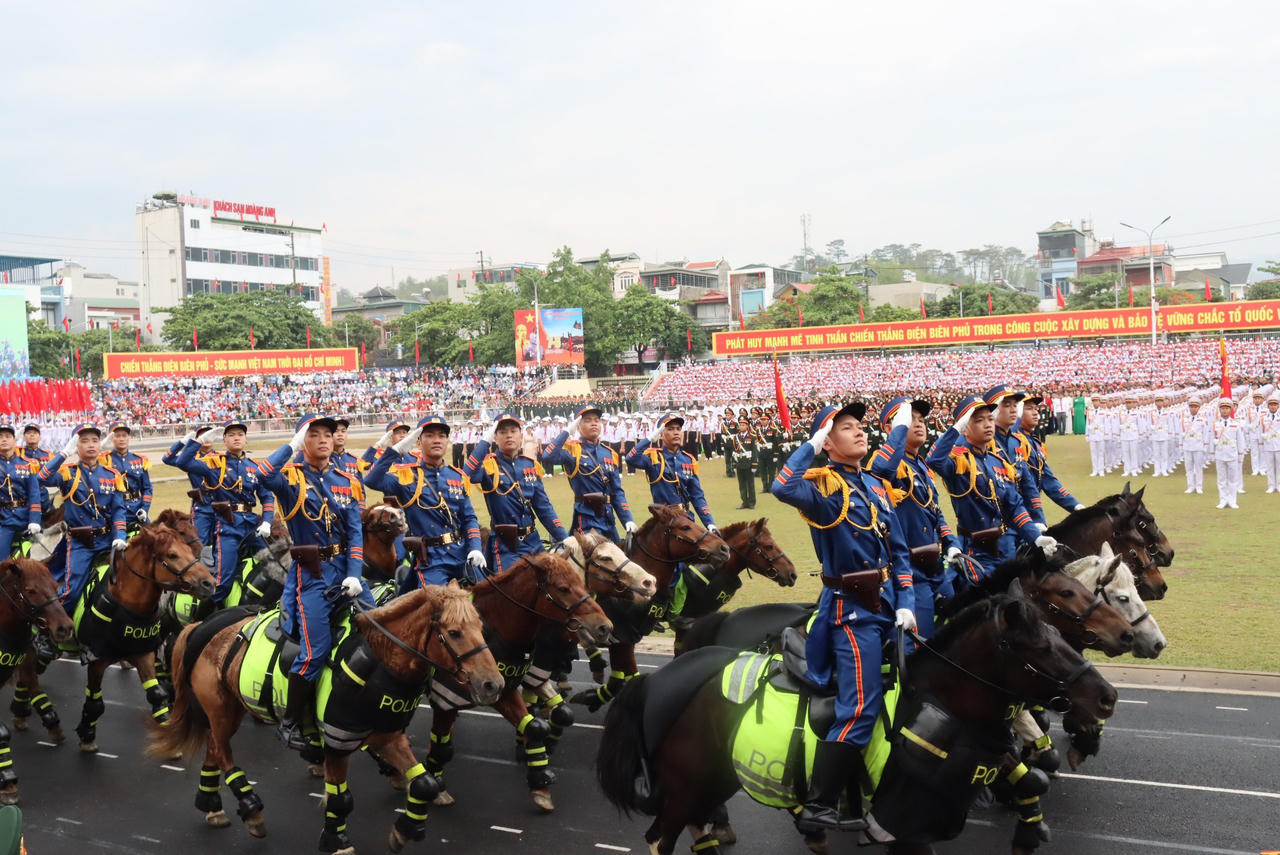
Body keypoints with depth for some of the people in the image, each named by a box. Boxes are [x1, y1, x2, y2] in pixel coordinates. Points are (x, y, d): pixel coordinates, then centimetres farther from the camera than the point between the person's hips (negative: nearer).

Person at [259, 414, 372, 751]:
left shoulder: (347, 482, 8)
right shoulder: (292, 475, -3)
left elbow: (355, 532, 2)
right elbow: (263, 475, -28)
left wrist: (354, 575, -9)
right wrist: (293, 445, -17)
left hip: (345, 567, 5)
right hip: (311, 573, -5)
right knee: (316, 650, -10)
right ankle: (290, 723, 7)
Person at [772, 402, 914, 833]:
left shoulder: (875, 485, 12)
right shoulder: (825, 484, -12)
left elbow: (897, 549, 13)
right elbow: (783, 488, -35)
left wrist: (905, 602, 3)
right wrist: (812, 445, -24)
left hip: (886, 604, 8)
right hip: (851, 610, -8)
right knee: (860, 708, -12)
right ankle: (817, 809, -5)